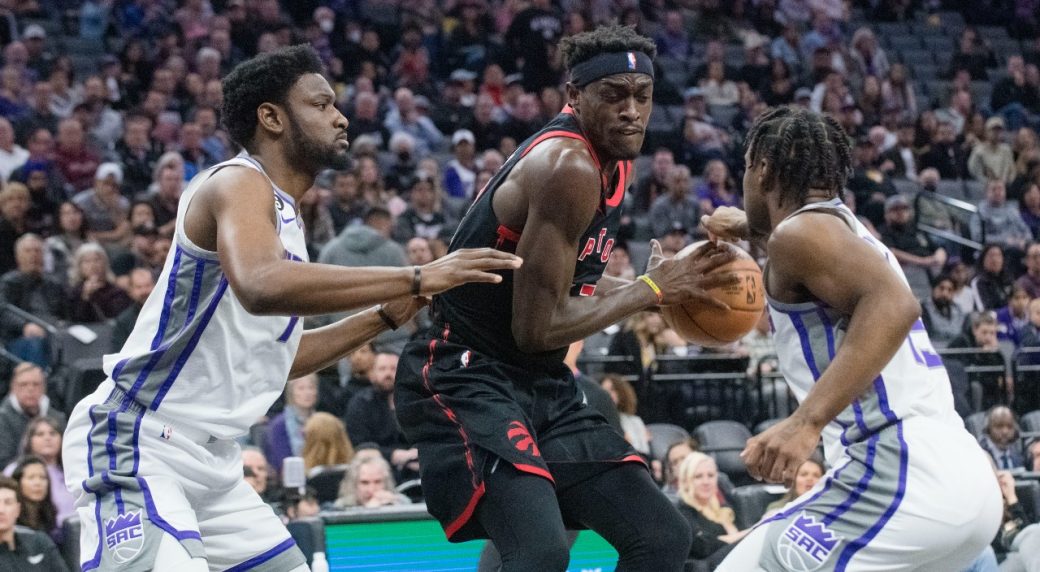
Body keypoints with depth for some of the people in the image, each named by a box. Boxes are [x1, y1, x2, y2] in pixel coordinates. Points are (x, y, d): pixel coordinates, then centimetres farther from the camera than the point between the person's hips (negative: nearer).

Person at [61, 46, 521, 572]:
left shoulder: (282, 213, 15)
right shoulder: (238, 183, -13)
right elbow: (262, 287, -36)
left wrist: (385, 316, 18)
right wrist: (416, 278, -33)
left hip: (211, 461, 11)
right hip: (136, 448, -11)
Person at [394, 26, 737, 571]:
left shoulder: (610, 160, 8)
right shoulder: (566, 168, -21)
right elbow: (537, 326, -23)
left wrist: (673, 287, 8)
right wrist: (649, 290, -14)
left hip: (542, 385, 10)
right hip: (462, 379, -10)